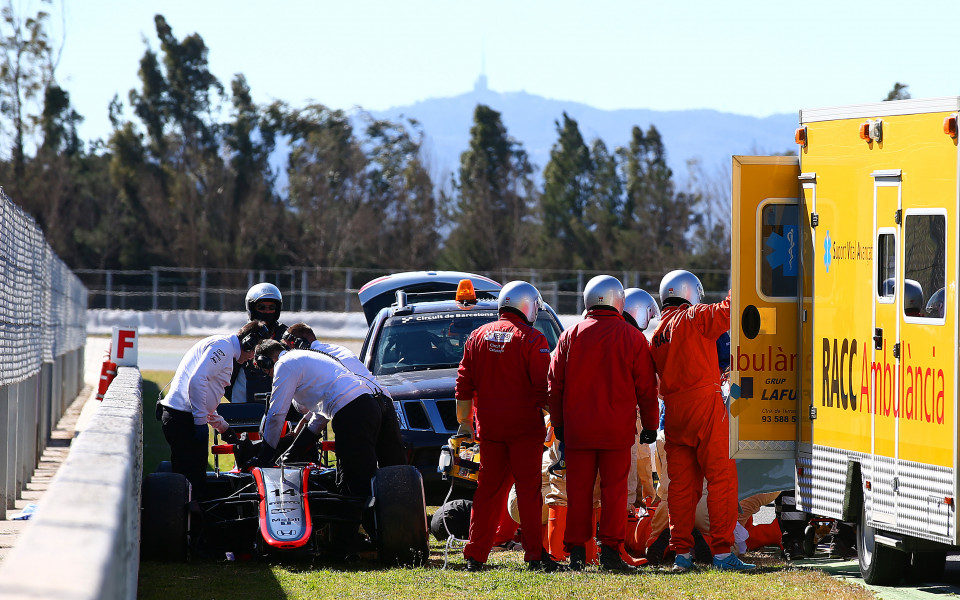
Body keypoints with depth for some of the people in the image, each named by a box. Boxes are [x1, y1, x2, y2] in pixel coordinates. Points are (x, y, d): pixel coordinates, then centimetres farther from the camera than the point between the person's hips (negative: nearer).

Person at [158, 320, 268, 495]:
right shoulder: (223, 346, -7)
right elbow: (197, 380, -22)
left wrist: (224, 428, 32)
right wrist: (201, 422, -21)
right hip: (184, 419, -11)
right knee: (194, 480, -11)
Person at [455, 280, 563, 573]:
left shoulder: (478, 336, 9)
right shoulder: (532, 340, -7)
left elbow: (464, 385, 12)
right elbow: (544, 388, -10)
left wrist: (464, 422, 18)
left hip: (489, 426, 5)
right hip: (524, 425, -5)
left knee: (489, 489, 9)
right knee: (528, 489, -1)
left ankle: (475, 555, 9)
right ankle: (535, 554, -3)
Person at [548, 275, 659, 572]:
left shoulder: (570, 336, 3)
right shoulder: (633, 338, -1)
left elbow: (555, 385, 8)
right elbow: (646, 388, 3)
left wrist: (558, 423, 17)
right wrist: (650, 425, 12)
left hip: (577, 428, 2)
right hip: (617, 430, -1)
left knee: (579, 489, 5)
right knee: (614, 489, 3)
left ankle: (576, 551, 5)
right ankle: (610, 551, 0)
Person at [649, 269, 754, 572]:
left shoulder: (658, 333, 15)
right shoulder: (695, 318, -5)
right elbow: (728, 311, -15)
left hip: (673, 410, 7)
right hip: (704, 404, -7)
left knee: (682, 482, 10)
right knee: (721, 478, -4)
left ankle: (682, 553, 9)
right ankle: (722, 551, -8)